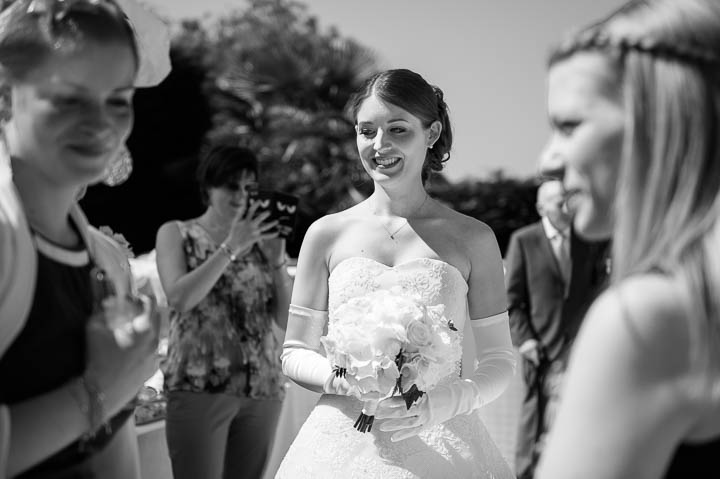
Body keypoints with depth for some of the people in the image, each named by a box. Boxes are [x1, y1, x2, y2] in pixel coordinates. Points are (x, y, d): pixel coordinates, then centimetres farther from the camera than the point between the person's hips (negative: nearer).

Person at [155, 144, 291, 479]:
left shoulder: (260, 238, 12)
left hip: (263, 390, 3)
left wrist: (277, 260, -5)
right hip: (199, 388, -3)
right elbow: (179, 298, -12)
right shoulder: (177, 233, 7)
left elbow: (288, 320, 7)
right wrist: (231, 247, -12)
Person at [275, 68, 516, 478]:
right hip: (342, 443, 1)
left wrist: (442, 404, -14)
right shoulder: (327, 234, 3)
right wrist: (338, 378, -12)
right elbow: (295, 354, 8)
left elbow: (499, 363, 3)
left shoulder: (473, 239, 0)